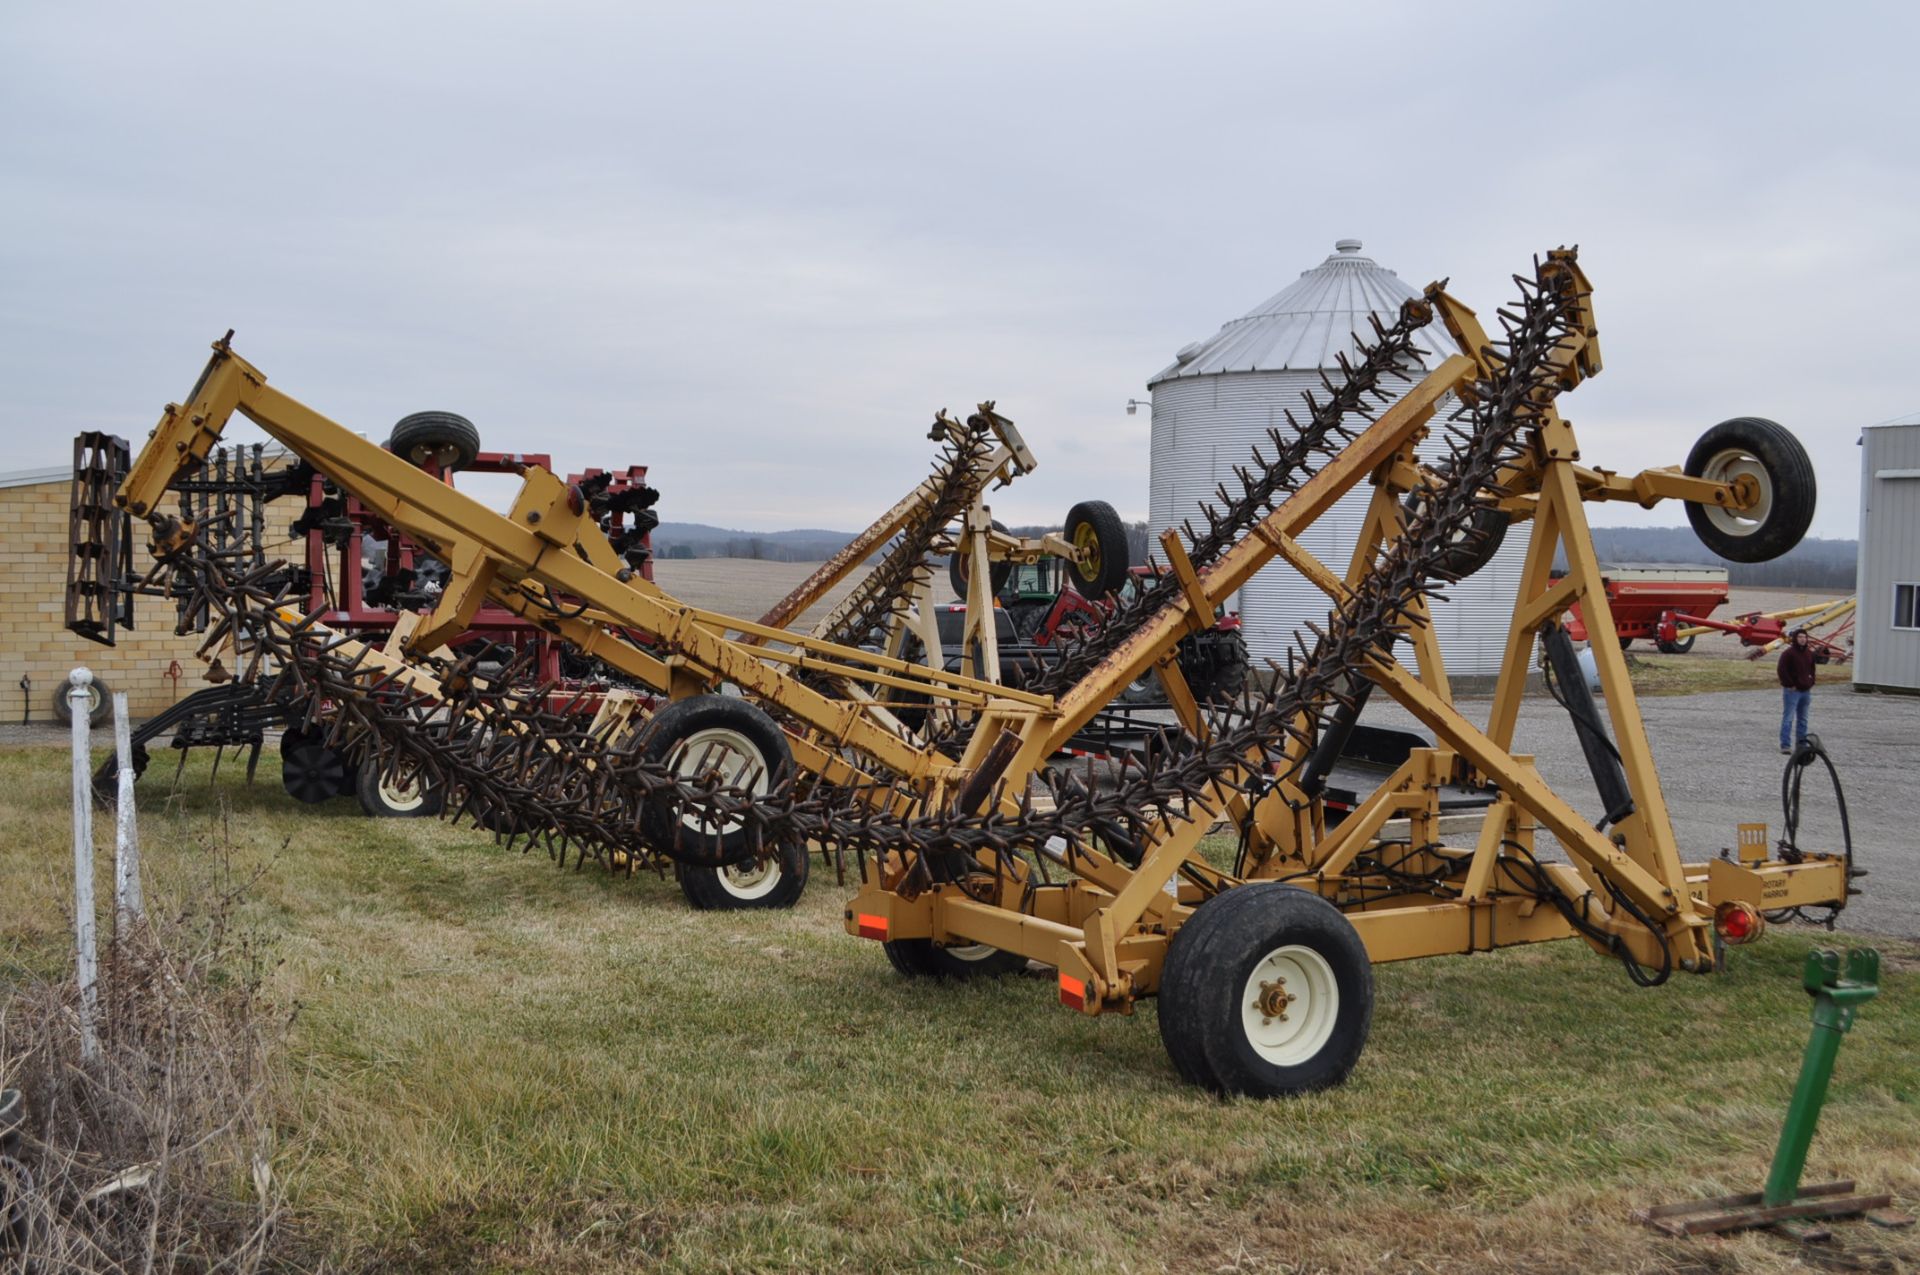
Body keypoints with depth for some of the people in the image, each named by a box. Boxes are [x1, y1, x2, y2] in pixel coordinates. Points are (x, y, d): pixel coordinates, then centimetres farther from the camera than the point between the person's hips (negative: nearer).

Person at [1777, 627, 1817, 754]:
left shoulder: (1809, 653, 12)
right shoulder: (1788, 653, -11)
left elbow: (1812, 669, 24)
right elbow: (1782, 671, -15)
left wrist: (1811, 683, 11)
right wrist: (1790, 685, -16)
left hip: (1806, 691, 7)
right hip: (1792, 691, -7)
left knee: (1802, 719, 12)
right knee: (1788, 718, -9)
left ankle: (1801, 744, 19)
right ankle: (1785, 745, -9)